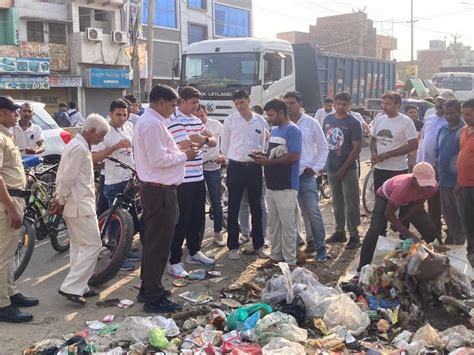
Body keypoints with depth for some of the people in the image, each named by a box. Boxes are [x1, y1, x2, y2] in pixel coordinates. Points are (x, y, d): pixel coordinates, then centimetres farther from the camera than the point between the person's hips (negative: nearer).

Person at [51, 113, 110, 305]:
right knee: (92, 245, -7)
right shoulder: (80, 148, -17)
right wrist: (62, 201, -9)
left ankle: (79, 286, 21)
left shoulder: (77, 145, 16)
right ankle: (71, 287, -7)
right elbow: (67, 179, -21)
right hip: (80, 206, -11)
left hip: (78, 204, 11)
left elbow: (63, 176, 19)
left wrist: (60, 200, 15)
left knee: (80, 246, 14)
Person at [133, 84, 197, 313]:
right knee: (159, 243, -3)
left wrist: (179, 151, 10)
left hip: (153, 189, 11)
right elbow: (158, 159, -23)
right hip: (160, 191, -11)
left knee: (152, 241, 19)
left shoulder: (146, 120, 15)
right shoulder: (153, 124, -18)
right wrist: (184, 155, -12)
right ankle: (154, 298, 5)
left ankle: (148, 288, 31)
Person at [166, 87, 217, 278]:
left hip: (198, 177, 8)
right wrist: (203, 138, -3)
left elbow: (213, 142, 12)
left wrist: (202, 138, -11)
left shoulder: (196, 120, 14)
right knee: (181, 220, -3)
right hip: (182, 179, -8)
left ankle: (194, 252, 32)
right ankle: (174, 262, 5)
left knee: (197, 217, 17)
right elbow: (186, 146, -23)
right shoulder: (174, 120, -13)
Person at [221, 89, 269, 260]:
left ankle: (258, 245, 20)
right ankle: (233, 246, 13)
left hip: (254, 167, 1)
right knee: (233, 208, 4)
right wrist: (231, 162, 7)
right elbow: (224, 145, 6)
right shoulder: (230, 121, -1)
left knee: (256, 207, 9)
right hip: (236, 167, -1)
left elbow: (264, 144, 9)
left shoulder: (261, 121, 3)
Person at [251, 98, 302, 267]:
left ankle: (290, 261, 8)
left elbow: (293, 157, -21)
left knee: (288, 226, -1)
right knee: (273, 224, 15)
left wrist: (268, 162, -18)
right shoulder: (274, 129, 15)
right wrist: (263, 155, 3)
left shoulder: (292, 130, -12)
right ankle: (275, 256, 25)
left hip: (286, 187, -9)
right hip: (271, 185, 9)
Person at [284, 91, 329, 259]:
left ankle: (320, 247, 7)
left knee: (312, 212, -3)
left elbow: (323, 148, 6)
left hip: (306, 175, -2)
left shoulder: (311, 123, 0)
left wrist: (316, 167, -3)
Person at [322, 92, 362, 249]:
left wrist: (343, 168, -14)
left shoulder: (353, 123, -8)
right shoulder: (328, 119, 7)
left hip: (348, 169, -5)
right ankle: (340, 232, 24)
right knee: (337, 202, 13)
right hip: (331, 168, 5)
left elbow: (357, 148, -12)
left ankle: (354, 236, 5)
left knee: (351, 204, -2)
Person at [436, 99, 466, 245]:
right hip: (444, 178, 7)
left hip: (457, 179, -7)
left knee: (460, 213, 3)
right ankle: (451, 238, 30)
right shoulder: (443, 130, 10)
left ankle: (460, 241, 14)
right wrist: (437, 168, 15)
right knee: (447, 211, 16)